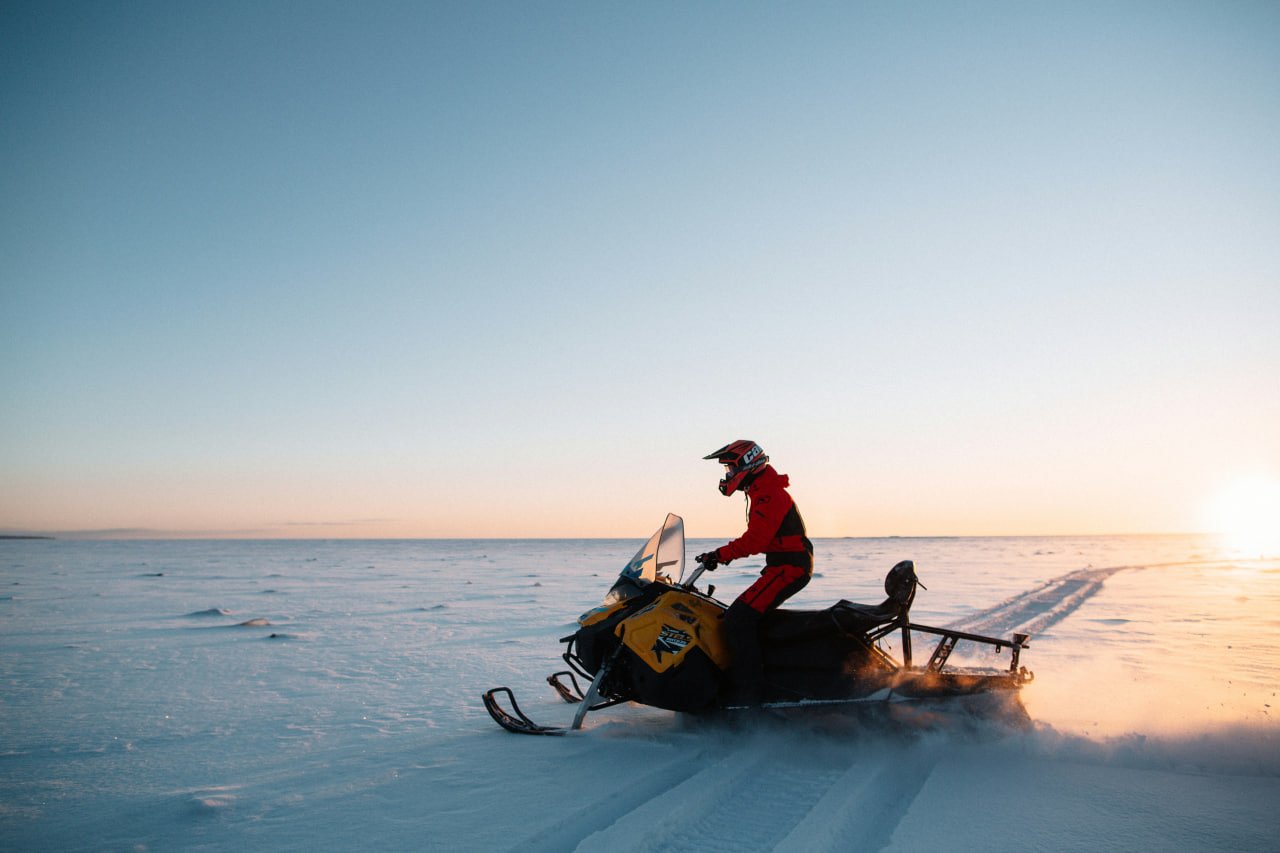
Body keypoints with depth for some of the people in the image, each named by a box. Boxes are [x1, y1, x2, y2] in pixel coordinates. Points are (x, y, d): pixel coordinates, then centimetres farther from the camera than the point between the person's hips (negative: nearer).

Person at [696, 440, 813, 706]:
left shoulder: (768, 494, -15)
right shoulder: (763, 490, 18)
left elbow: (755, 540, -25)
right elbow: (757, 537, 23)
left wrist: (721, 554, -22)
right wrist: (725, 553, 17)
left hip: (788, 567, -11)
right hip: (790, 564, 11)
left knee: (738, 618, -19)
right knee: (742, 615, 18)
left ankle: (748, 691, -18)